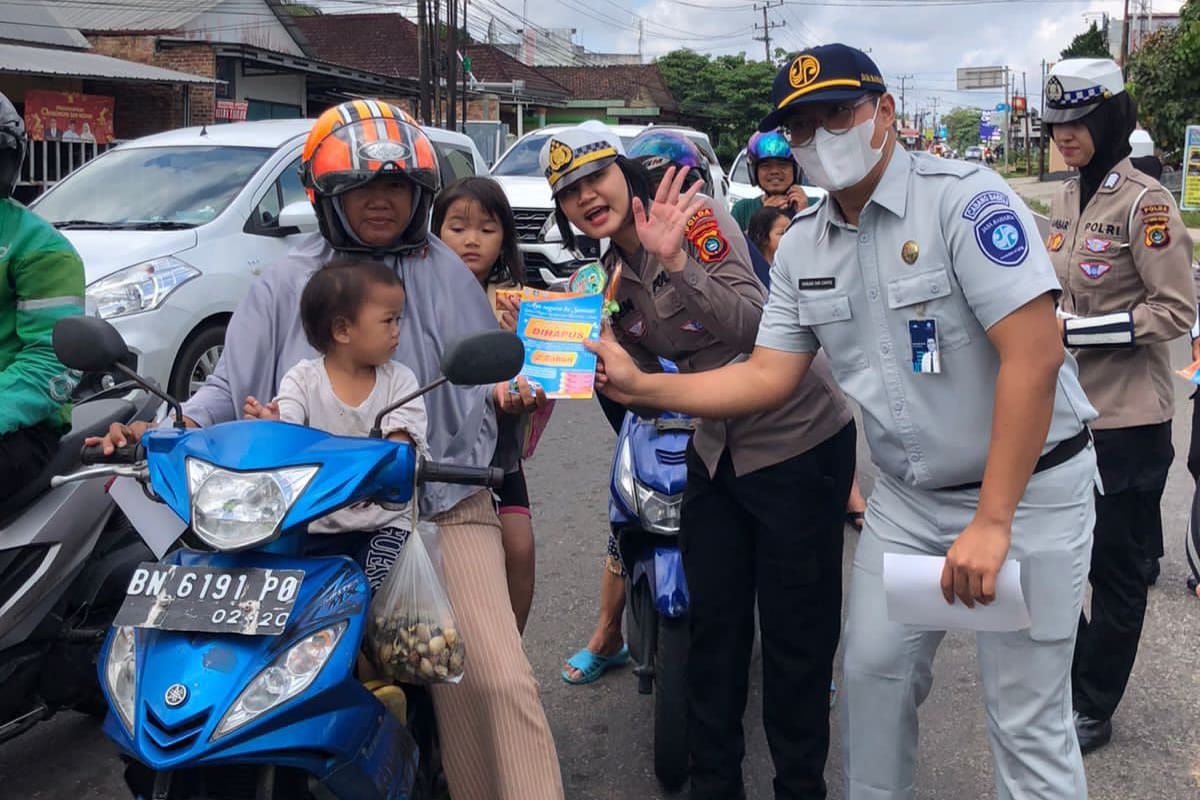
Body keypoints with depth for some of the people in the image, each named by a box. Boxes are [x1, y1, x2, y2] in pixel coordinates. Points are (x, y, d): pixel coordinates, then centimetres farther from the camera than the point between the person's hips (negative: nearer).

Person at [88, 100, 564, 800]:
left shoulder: (447, 275, 11)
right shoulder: (289, 283, 11)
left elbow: (482, 388, 12)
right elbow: (232, 386, 7)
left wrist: (515, 387, -9)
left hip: (440, 504, 0)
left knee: (492, 677, -16)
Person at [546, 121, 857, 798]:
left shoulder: (698, 215, -16)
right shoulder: (612, 274, 6)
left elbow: (751, 323, -28)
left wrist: (677, 262, -40)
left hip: (799, 441, -7)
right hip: (715, 449, 7)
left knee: (796, 630, 3)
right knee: (714, 622, 14)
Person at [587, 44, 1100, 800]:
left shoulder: (965, 198, -19)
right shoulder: (801, 248, 3)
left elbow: (1035, 355, -25)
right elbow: (769, 377, 3)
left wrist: (991, 522, -26)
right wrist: (643, 385, -8)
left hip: (1028, 486, -6)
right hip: (909, 496, 6)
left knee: (1028, 718, 0)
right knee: (874, 668, 12)